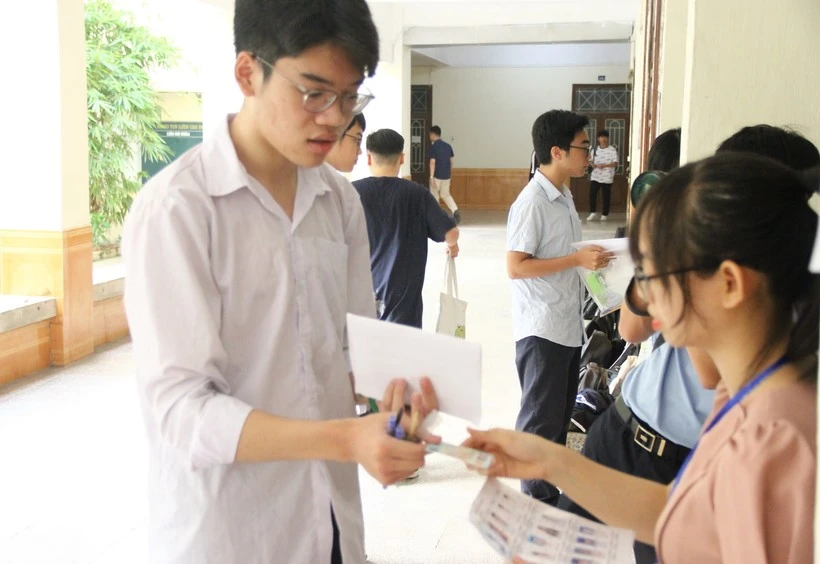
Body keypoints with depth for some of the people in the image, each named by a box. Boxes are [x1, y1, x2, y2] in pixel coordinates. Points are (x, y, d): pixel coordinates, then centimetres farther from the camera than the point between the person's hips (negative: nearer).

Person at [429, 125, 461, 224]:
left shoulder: (433, 146, -13)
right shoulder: (448, 145, 6)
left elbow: (432, 162, -18)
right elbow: (451, 160, 10)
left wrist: (431, 176, -18)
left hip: (437, 176, -6)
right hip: (446, 175, 6)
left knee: (434, 196, 7)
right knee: (446, 195, 17)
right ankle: (455, 211, -4)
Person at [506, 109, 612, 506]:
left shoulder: (564, 196, 12)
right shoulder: (532, 202, -17)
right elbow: (516, 266, -21)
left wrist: (593, 258, 6)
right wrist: (578, 259, -23)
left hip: (568, 327, 9)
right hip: (542, 331, -9)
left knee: (560, 415, 17)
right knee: (541, 419, 2)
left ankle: (552, 490, 29)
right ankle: (536, 499, 14)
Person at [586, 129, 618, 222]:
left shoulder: (612, 150, -5)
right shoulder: (595, 149, 8)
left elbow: (615, 163, -10)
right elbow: (591, 160, 15)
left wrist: (604, 165, -24)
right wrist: (592, 164, -9)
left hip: (607, 178, -3)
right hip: (595, 176, 3)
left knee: (606, 196, 4)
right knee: (592, 194, -5)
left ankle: (605, 214, 15)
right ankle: (592, 212, 9)